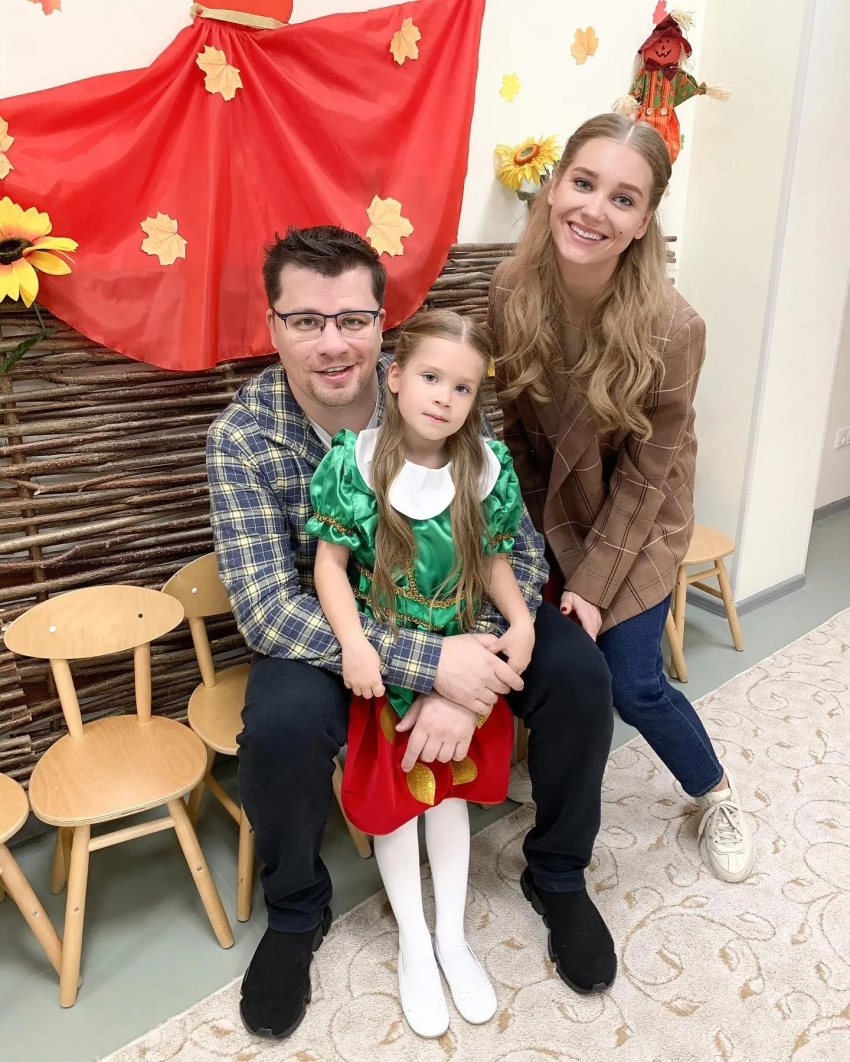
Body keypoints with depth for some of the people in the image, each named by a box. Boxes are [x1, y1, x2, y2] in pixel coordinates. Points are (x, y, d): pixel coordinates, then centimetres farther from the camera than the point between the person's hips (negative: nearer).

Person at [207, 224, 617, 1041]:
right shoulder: (241, 438, -20)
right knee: (283, 724, -31)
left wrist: (464, 680, -31)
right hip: (323, 627, -1)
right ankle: (295, 914, 5)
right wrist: (428, 661, -36)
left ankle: (557, 875, 12)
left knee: (578, 675, -19)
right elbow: (266, 608, -26)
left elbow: (518, 546, -16)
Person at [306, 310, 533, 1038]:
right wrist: (353, 642, -22)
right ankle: (414, 944, 33)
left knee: (451, 785, 15)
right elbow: (330, 561, -11)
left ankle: (452, 936, 36)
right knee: (393, 793, 10)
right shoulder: (353, 461, -15)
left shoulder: (488, 466, -8)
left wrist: (521, 621, -13)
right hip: (382, 660, -2)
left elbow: (494, 560, 2)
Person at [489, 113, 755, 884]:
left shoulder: (670, 328, -28)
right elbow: (517, 420, -5)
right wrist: (531, 531, -2)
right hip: (551, 498, 3)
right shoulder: (513, 290, -18)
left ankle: (718, 797, 31)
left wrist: (593, 584, -15)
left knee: (633, 684, 0)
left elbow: (644, 476, -18)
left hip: (637, 515, -3)